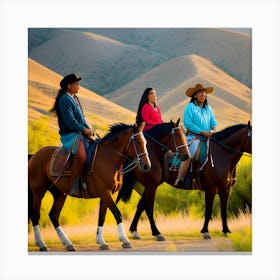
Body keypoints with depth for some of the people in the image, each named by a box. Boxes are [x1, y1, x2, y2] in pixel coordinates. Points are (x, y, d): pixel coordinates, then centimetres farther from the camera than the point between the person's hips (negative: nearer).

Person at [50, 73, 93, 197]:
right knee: (81, 155, -33)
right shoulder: (65, 100, -12)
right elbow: (70, 121, -19)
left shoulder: (74, 98, 18)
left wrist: (89, 129, 7)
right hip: (70, 134, -10)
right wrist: (84, 129, -12)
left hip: (81, 133, 10)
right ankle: (74, 187, -31)